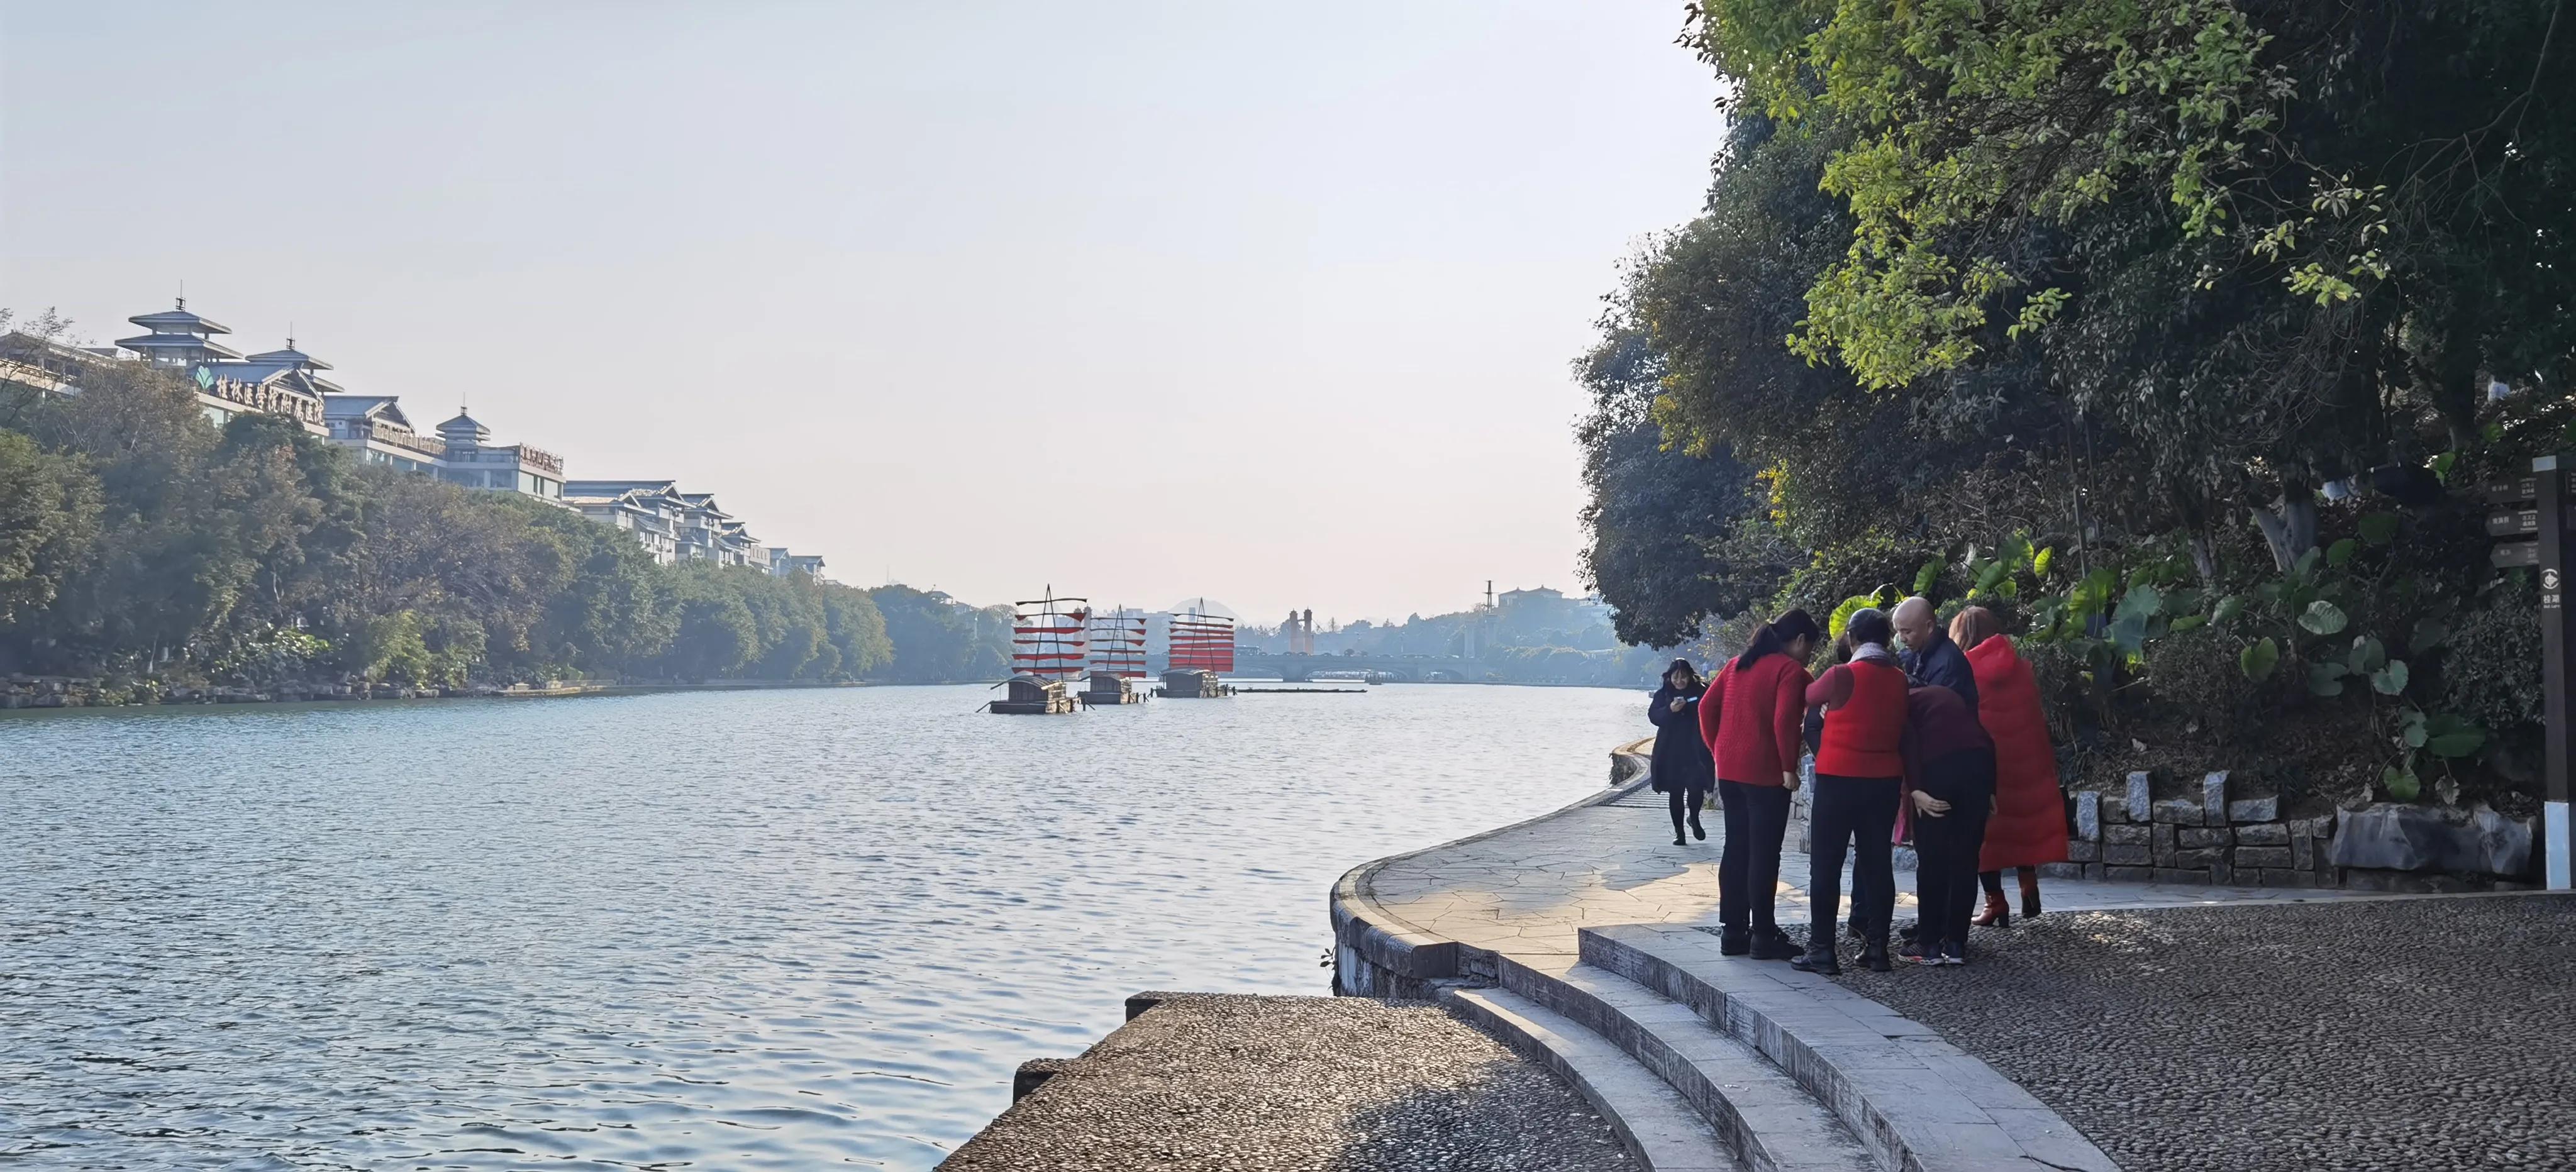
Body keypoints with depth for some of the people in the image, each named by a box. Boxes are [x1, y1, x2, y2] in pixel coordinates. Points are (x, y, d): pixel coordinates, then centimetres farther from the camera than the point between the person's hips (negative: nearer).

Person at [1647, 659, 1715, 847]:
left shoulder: (1701, 691, 1)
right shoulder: (1663, 694, 6)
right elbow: (1653, 715, -5)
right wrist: (1670, 709, -22)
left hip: (1696, 751, -2)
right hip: (1670, 753, 2)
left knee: (1696, 788, -11)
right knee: (1675, 792, 6)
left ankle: (1694, 819, 19)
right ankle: (1678, 831, 17)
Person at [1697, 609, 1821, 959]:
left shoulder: (1738, 664, 14)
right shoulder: (1791, 670, -9)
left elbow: (1707, 708, 11)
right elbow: (1785, 722, -21)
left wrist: (1718, 752, 14)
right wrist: (1789, 768, -14)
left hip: (1729, 770, 8)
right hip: (1766, 774, -7)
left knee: (1735, 848, 12)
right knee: (1764, 852, -2)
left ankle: (1733, 931, 15)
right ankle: (1763, 936, 1)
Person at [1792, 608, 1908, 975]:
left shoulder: (1842, 676, -12)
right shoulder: (1900, 680, 3)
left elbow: (1807, 697, 4)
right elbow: (1904, 730, 12)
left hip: (1839, 778, -5)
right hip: (1884, 779, 5)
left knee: (1827, 864, 1)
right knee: (1877, 862, 10)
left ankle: (1822, 949, 0)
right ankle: (1876, 947, 12)